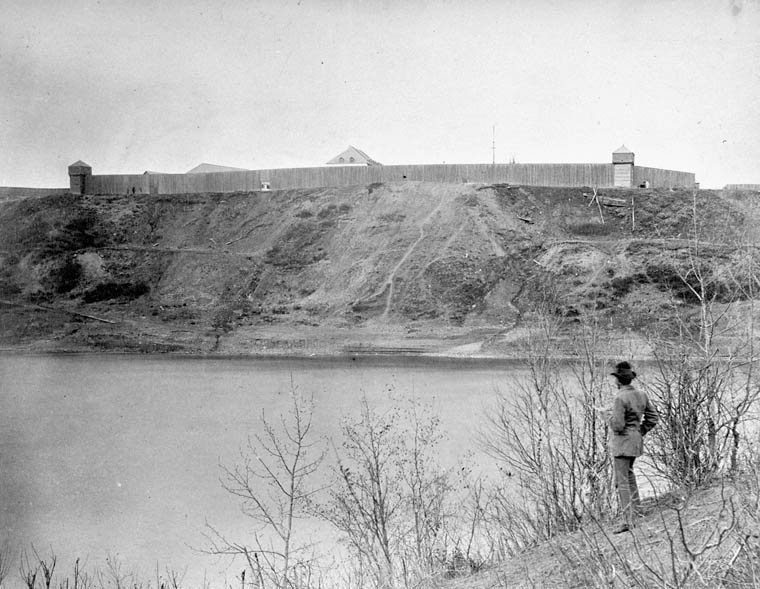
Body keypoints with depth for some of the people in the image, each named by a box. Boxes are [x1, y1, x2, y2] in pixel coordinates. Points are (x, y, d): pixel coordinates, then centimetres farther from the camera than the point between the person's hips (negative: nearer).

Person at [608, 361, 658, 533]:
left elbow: (618, 425, -25)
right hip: (637, 441, 8)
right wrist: (640, 432, 15)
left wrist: (611, 417, -4)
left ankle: (626, 520, -10)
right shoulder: (641, 395, 4)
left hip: (622, 442, -8)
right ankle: (635, 509, 40)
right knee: (628, 472, 30)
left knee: (622, 481, -6)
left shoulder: (620, 398, -21)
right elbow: (653, 417, 11)